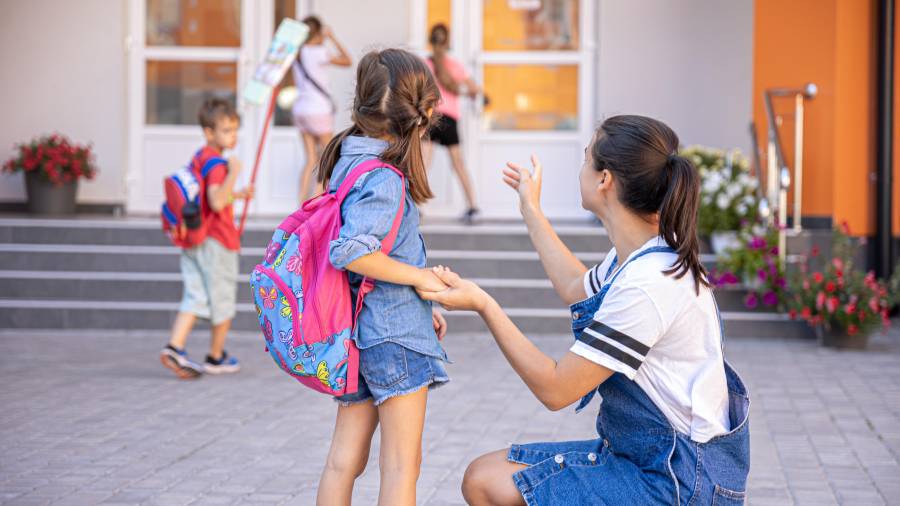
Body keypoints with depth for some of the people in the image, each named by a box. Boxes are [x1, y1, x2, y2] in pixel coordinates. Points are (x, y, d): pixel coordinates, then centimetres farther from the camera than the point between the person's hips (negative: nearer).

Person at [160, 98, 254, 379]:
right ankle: (216, 358, 18)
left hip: (192, 240, 8)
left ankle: (174, 346, -13)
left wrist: (238, 195, 26)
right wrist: (233, 173, -32)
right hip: (216, 242, -8)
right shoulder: (216, 163, -17)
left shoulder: (199, 158, 13)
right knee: (223, 301, 7)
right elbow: (217, 203, -29)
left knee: (195, 296, 4)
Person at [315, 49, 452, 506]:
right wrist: (419, 277, -16)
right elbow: (351, 252, -29)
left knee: (344, 459, 12)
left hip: (356, 331, 9)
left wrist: (420, 305, 17)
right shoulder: (384, 178, -18)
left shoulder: (348, 161, 11)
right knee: (402, 467, -1)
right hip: (393, 332, -9)